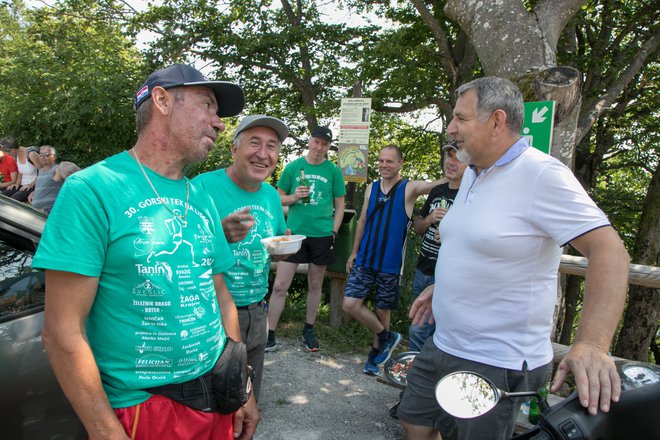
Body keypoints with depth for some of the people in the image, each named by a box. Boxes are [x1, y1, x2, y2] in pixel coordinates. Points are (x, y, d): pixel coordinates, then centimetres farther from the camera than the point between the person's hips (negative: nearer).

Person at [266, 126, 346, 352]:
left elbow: (339, 206, 7)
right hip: (294, 232, 0)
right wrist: (294, 197, -11)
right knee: (279, 286, -3)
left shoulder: (334, 171, 4)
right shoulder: (293, 167, 4)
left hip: (322, 235, 0)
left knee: (315, 285, 12)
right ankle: (270, 336, 8)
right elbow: (279, 198, 9)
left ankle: (309, 331, 29)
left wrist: (333, 232, -2)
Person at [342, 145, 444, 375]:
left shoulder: (409, 188, -6)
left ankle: (375, 352, 34)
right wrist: (354, 252, 15)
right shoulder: (371, 188, 7)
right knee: (350, 304, -5)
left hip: (390, 264, -3)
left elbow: (440, 183, -20)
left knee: (382, 311, 8)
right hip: (365, 260, 4)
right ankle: (387, 337, 18)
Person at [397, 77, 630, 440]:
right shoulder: (473, 173, 8)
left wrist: (592, 345, -37)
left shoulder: (542, 174, -19)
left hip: (498, 366, -8)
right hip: (443, 345, 9)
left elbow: (609, 251, -26)